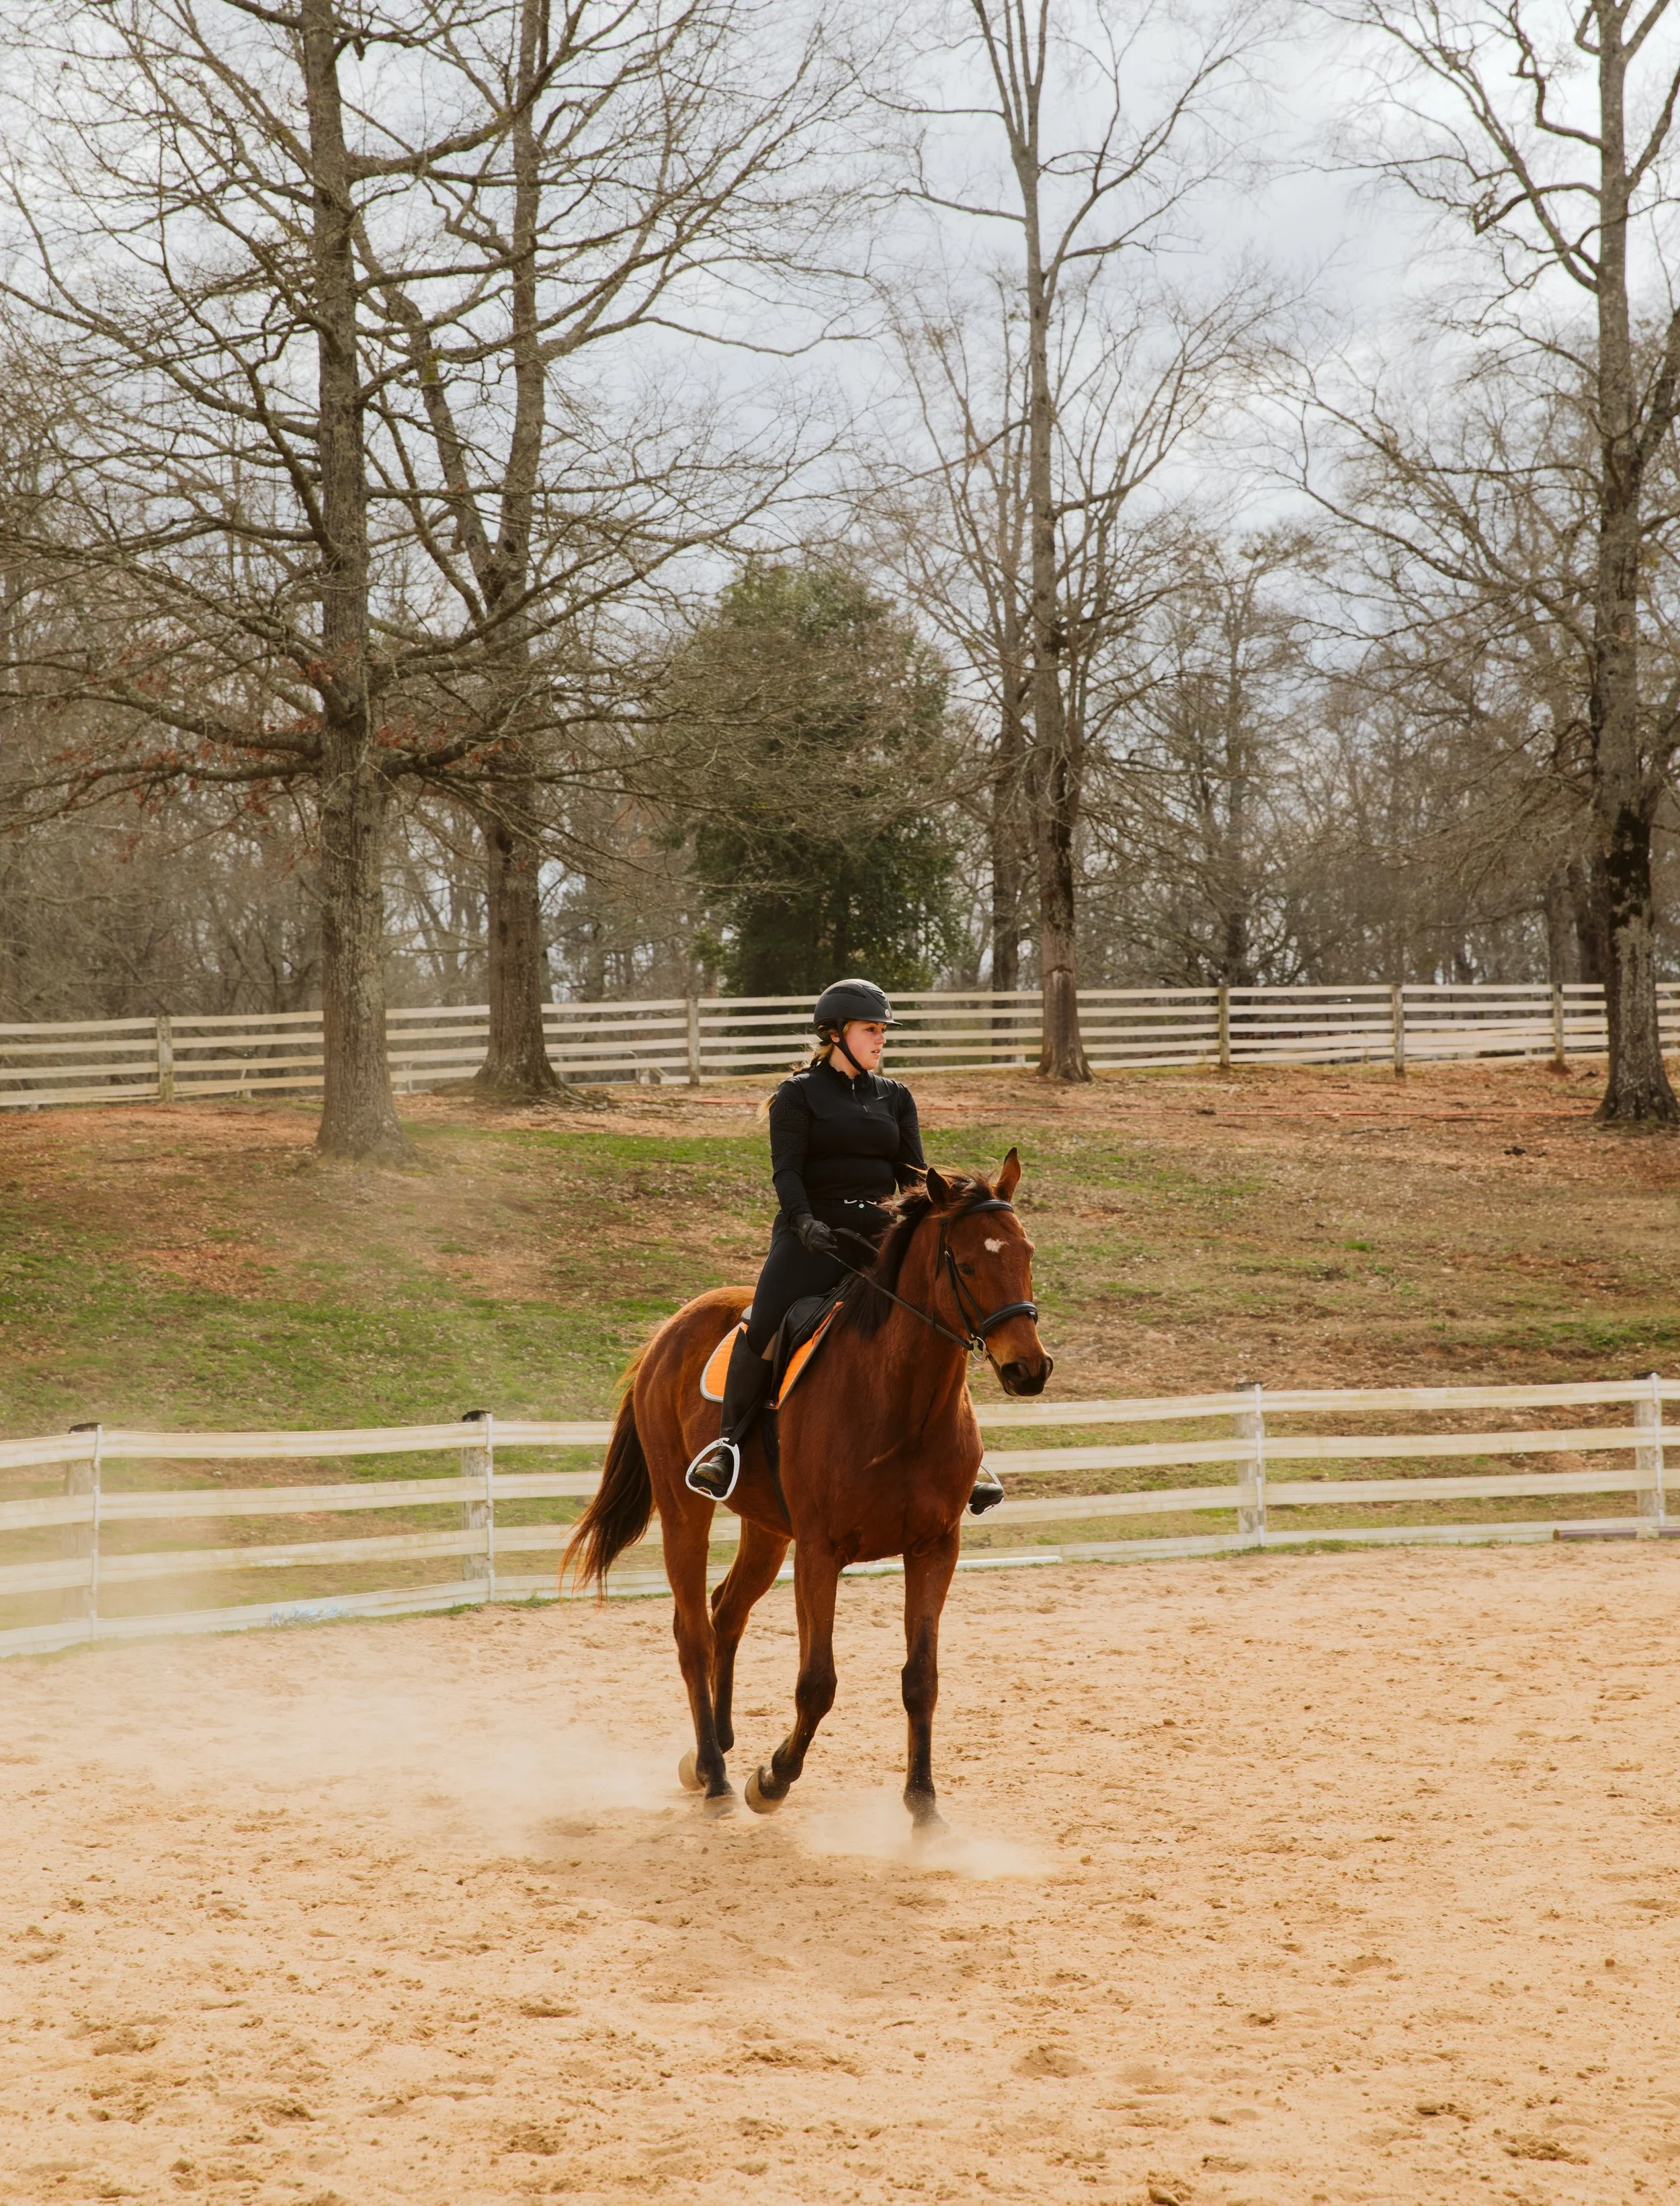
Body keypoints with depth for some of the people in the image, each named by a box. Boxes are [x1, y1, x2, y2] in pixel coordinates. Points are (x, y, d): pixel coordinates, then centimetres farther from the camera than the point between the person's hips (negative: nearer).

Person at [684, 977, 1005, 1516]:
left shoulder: (895, 1097, 16)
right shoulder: (798, 1095, 4)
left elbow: (913, 1173, 11)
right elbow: (786, 1169, -6)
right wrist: (803, 1220, -24)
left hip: (879, 1234, 4)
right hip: (813, 1237, -4)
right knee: (763, 1328, -22)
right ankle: (730, 1441, -7)